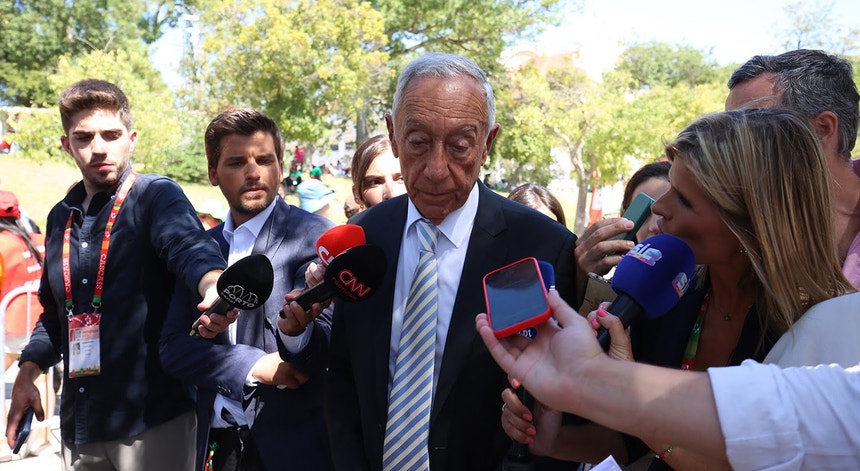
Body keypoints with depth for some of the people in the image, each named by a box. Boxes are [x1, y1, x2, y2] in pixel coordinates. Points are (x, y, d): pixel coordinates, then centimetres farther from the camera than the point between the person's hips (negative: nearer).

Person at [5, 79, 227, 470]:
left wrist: (214, 284, -47)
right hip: (79, 420, 6)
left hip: (151, 413, -6)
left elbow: (187, 246, -27)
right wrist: (27, 372, 11)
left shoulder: (156, 195, -5)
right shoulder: (61, 217, 13)